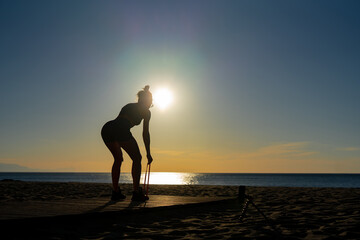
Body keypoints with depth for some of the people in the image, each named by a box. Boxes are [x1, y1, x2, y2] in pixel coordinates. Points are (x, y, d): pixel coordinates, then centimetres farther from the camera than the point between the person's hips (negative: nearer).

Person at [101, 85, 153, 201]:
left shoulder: (129, 106, 36)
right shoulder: (146, 111, 18)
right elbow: (145, 133, 13)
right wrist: (148, 153, 19)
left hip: (106, 128, 7)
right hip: (121, 130, -6)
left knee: (118, 159, 25)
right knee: (137, 159, 10)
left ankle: (115, 192, 24)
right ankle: (136, 193, 6)